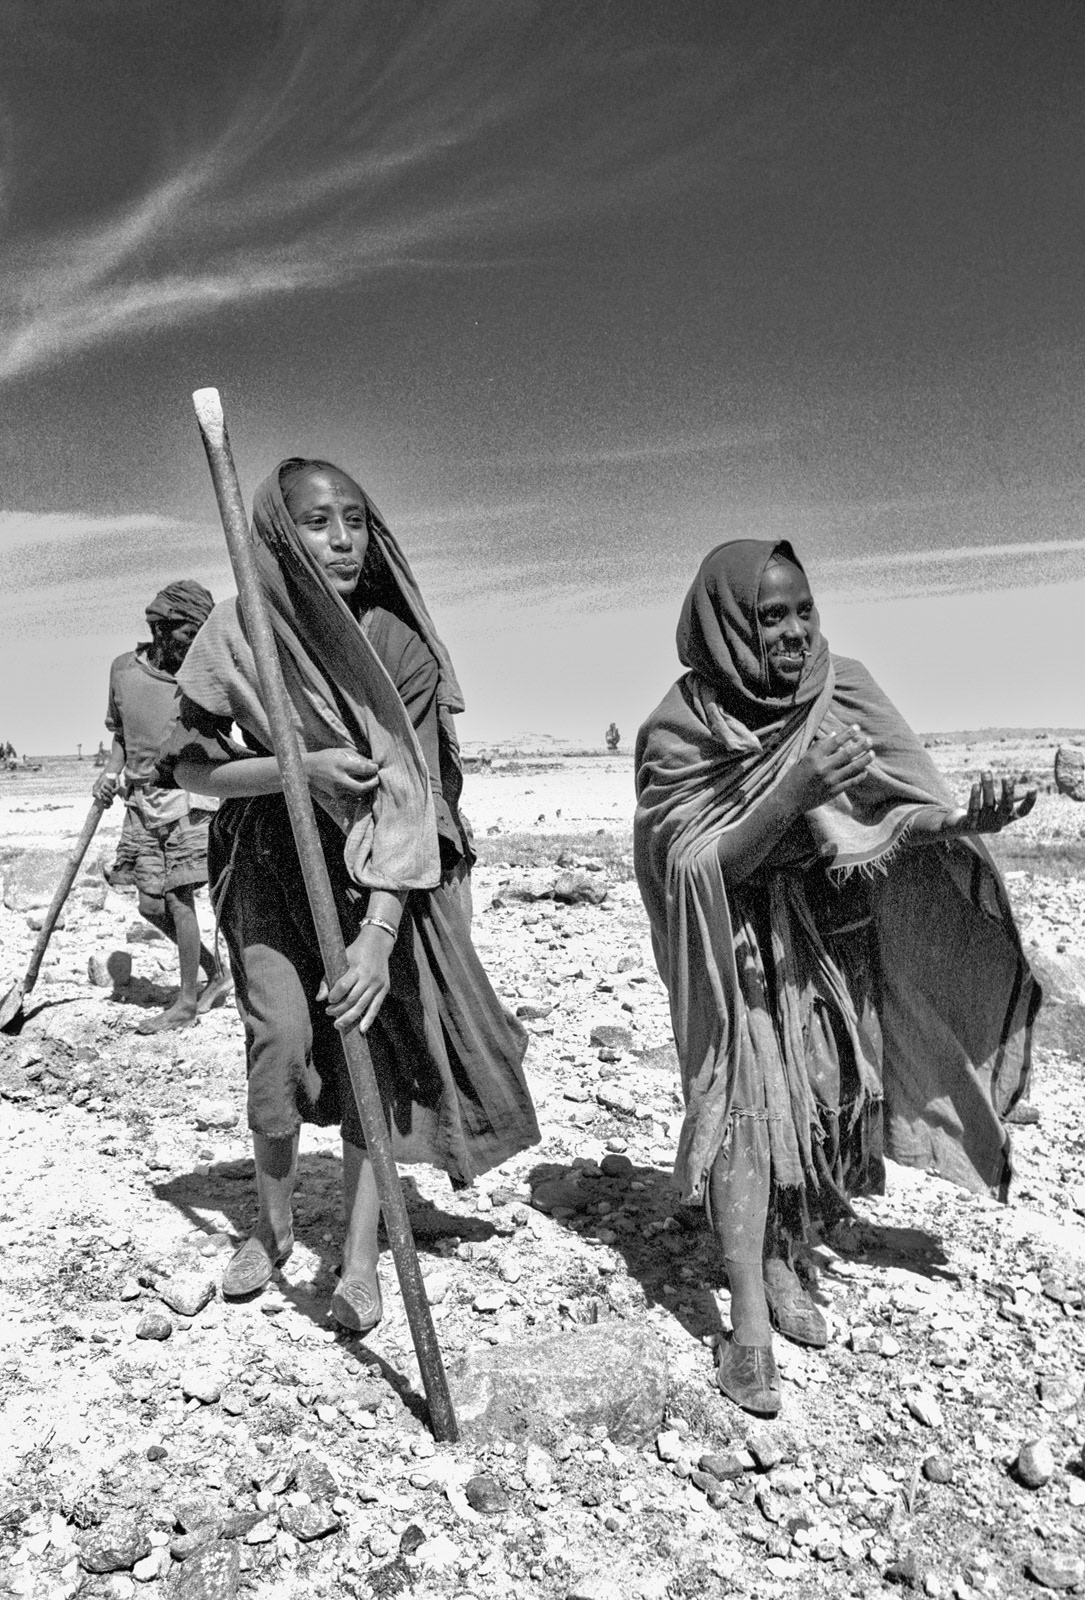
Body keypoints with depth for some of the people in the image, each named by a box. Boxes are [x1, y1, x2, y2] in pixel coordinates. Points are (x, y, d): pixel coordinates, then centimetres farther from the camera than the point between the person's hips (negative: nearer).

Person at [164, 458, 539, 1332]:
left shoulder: (399, 646, -16)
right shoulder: (237, 633, -12)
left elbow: (408, 798, -23)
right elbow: (191, 764, -8)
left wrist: (378, 933, -32)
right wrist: (301, 768, -25)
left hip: (379, 876, 0)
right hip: (270, 866, 1)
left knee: (377, 1045, -4)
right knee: (279, 1039, -10)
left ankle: (360, 1258, 12)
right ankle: (273, 1223, 18)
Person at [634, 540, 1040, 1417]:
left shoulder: (844, 690, -6)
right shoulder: (678, 730, -14)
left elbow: (894, 812, -6)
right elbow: (703, 867, -20)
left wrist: (960, 822, -28)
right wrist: (795, 792, -34)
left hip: (838, 939, 4)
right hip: (742, 950, -3)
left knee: (823, 1104, 7)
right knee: (747, 1105, -11)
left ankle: (784, 1256, 31)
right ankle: (749, 1322, -1)